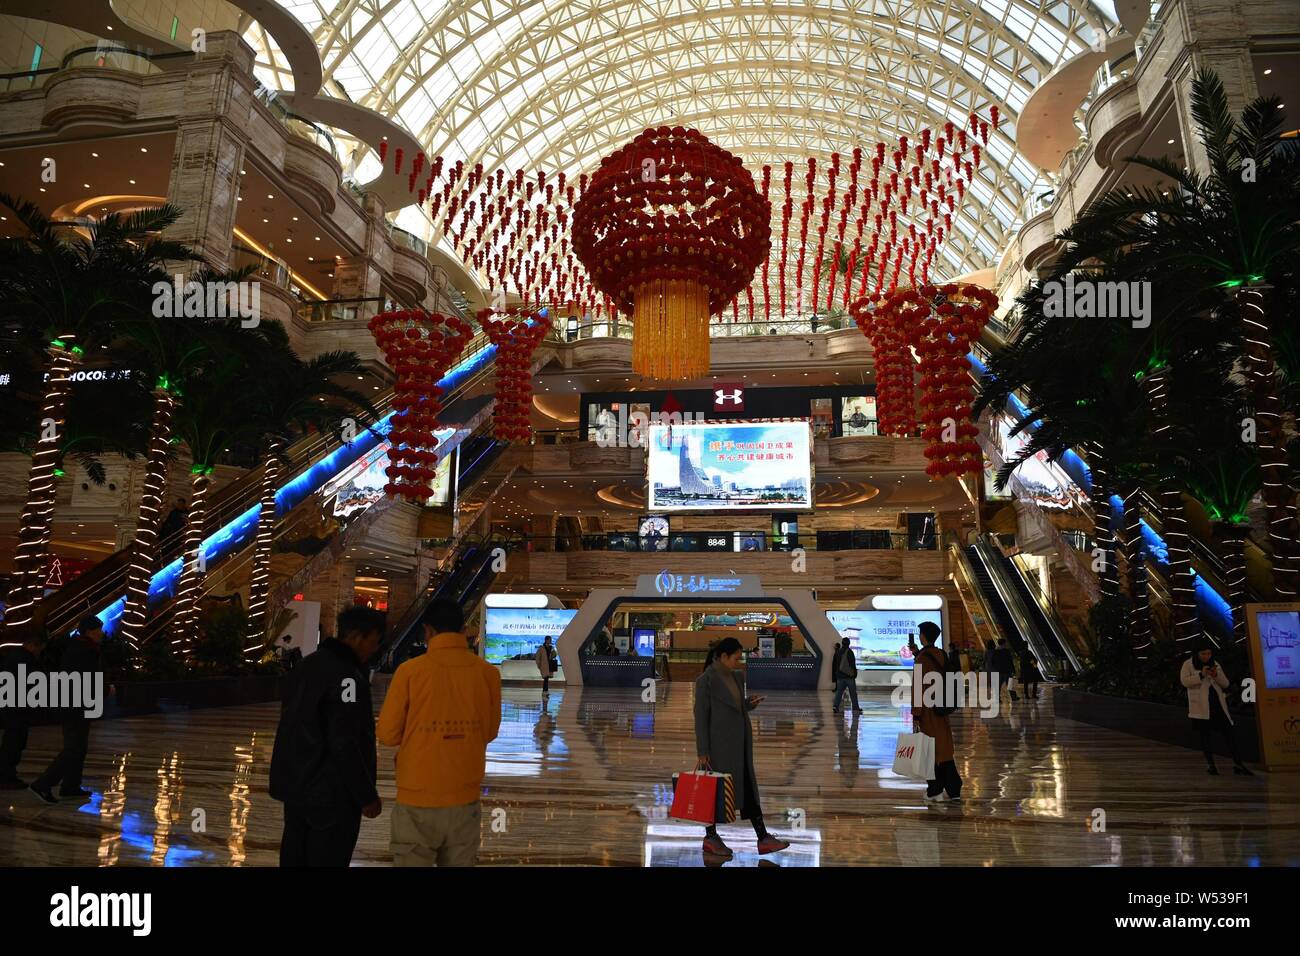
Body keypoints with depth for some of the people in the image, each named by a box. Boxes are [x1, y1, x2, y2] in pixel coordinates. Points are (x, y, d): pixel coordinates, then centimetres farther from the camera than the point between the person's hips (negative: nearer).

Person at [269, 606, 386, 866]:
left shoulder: (304, 666, 7)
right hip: (333, 795, -9)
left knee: (295, 857, 18)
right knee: (327, 860, 1)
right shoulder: (347, 676, -22)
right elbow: (346, 746, -24)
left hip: (294, 787, 9)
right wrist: (367, 796, -15)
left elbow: (293, 726, 15)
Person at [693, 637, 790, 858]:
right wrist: (702, 752, -14)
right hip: (718, 744, -8)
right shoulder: (705, 680, -16)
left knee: (748, 788, 8)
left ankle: (763, 839, 12)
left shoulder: (734, 676, 8)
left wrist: (750, 703, -4)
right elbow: (700, 717, -14)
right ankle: (711, 838, 22)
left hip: (738, 744, 8)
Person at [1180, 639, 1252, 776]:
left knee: (1230, 732, -1)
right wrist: (1201, 675, -22)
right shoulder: (1188, 664, -1)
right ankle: (1210, 764, 14)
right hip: (1201, 706, -4)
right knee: (1205, 735, 3)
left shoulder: (1215, 664, 12)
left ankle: (1238, 764, 6)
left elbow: (1226, 684, 9)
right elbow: (1184, 681, -12)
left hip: (1218, 704, 4)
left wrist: (1216, 675, -11)